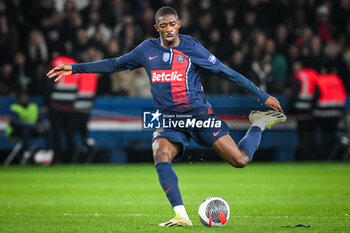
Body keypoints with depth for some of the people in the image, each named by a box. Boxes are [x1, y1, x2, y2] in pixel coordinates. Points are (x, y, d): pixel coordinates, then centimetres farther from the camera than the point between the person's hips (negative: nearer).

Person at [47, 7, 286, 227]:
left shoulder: (192, 48, -4)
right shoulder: (147, 49, 5)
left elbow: (228, 73, 0)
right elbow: (115, 64, 17)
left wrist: (264, 96, 0)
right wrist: (74, 68, 14)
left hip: (199, 113, -2)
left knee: (240, 160, -13)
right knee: (161, 155, -30)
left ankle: (259, 124, 20)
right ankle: (181, 215, -29)